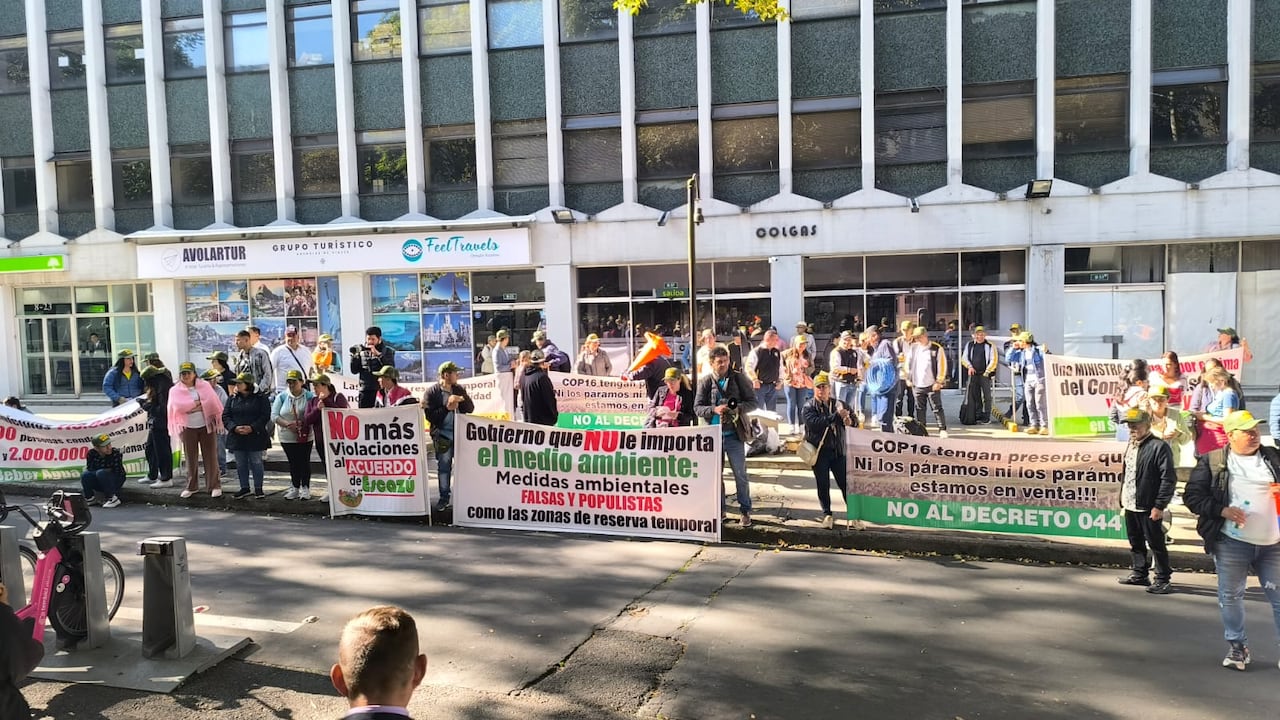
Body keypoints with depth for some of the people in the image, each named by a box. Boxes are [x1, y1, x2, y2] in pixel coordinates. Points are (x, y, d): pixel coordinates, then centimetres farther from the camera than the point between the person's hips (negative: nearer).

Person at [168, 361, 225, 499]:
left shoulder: (205, 385, 5)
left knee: (210, 457, -1)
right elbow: (178, 406, -12)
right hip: (188, 428, 1)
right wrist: (199, 402, -9)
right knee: (190, 458, 6)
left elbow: (212, 402, -5)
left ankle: (215, 486, 4)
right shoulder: (175, 390, 4)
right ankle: (191, 486, 18)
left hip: (207, 426, -1)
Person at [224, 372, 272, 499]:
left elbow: (265, 416, -9)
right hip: (237, 437, 4)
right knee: (240, 464, 10)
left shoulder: (260, 398, -4)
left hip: (255, 436, -4)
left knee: (256, 462, 3)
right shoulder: (233, 399, 7)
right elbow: (225, 416, 4)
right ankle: (244, 488, 21)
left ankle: (258, 489, 12)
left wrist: (252, 428, -20)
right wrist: (234, 427, -14)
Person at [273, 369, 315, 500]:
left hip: (305, 436, -2)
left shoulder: (309, 396, -3)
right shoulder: (281, 397, 4)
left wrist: (304, 423, -25)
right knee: (293, 463, 9)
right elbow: (274, 416, -2)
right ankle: (294, 487, 20)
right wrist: (288, 424, -17)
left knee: (305, 461, 1)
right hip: (287, 437, 2)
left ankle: (305, 488, 11)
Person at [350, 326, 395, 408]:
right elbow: (354, 371, 9)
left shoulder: (387, 351, 5)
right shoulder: (362, 351, 12)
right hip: (365, 391, 3)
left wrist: (377, 354, -16)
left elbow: (391, 368, -11)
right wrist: (354, 356, -6)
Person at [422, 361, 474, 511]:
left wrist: (462, 399, -13)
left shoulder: (459, 389, 9)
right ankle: (444, 497, 15)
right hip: (442, 435, -3)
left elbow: (470, 408, 5)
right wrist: (447, 407, -19)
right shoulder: (432, 392, -5)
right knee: (443, 467, 5)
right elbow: (430, 415, -12)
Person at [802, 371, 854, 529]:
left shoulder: (838, 404, 7)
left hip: (838, 450, 2)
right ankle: (827, 514, 17)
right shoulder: (809, 407, -2)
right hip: (819, 451, -2)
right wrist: (836, 416, -28)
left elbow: (853, 418, 10)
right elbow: (815, 423, -21)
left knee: (845, 483, 1)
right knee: (823, 485, 5)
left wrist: (849, 420, -15)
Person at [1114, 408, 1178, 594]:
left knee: (1156, 544, 2)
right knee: (1135, 543, 18)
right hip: (1129, 504, 8)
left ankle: (1162, 580, 12)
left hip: (1148, 507, -8)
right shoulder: (1130, 445, 13)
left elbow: (1169, 479, -17)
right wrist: (1122, 498, 14)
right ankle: (1139, 573, 31)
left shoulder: (1159, 447, -14)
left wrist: (1159, 506, -18)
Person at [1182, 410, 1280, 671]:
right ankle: (1237, 645, 22)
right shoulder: (1211, 461, 0)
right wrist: (1222, 510, -14)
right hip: (1231, 543, -2)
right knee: (1231, 596, 6)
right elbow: (1191, 495, -2)